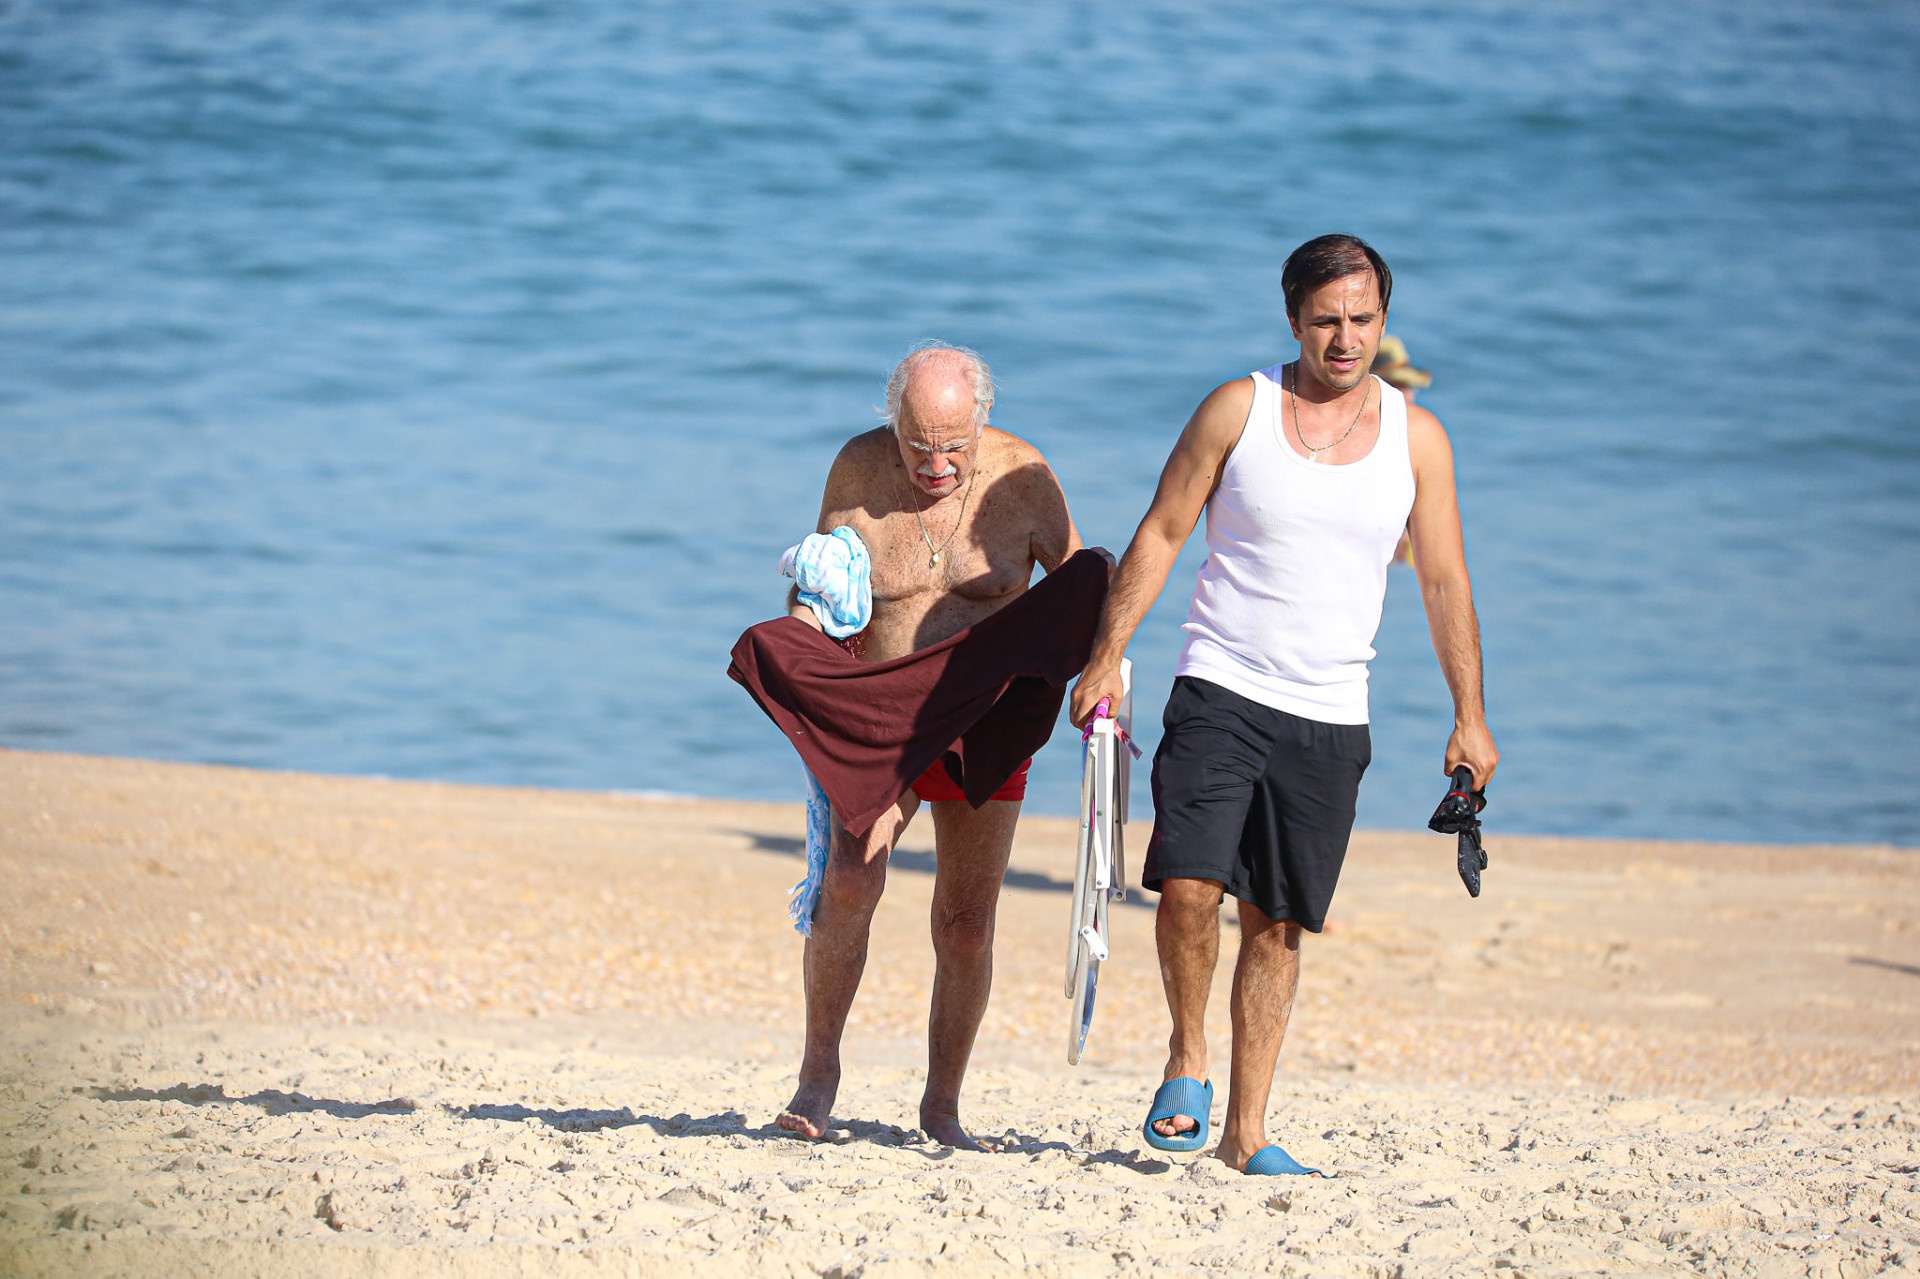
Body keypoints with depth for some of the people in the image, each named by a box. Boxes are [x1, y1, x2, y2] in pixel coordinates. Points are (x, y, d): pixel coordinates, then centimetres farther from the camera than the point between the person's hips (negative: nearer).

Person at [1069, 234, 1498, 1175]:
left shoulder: (1415, 438, 5)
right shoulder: (1238, 410, -1)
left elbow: (1445, 584, 10)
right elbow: (1159, 537, 4)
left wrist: (1469, 717, 6)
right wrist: (1107, 657, -2)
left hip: (1329, 717, 2)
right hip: (1221, 694, -2)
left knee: (1277, 923, 4)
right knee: (1188, 886, -19)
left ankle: (1246, 1129, 11)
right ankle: (1187, 1056, 6)